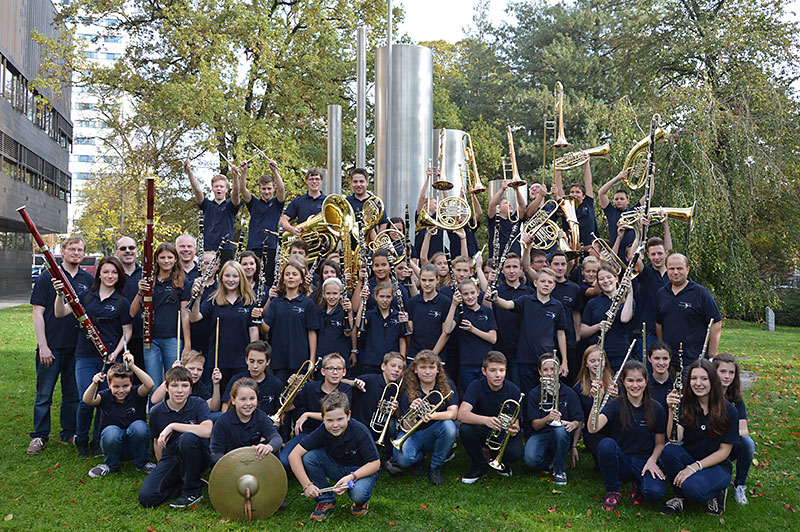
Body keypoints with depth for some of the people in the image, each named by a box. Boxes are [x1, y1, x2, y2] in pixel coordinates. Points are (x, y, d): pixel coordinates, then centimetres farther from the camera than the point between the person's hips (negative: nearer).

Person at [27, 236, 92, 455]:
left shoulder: (89, 280, 6)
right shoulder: (48, 277, -3)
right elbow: (38, 313, -6)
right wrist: (43, 346, -11)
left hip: (77, 347, 3)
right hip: (51, 346, -3)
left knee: (73, 394, 12)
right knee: (44, 394, 6)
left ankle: (69, 433, 26)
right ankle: (39, 437, 19)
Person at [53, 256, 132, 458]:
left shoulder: (122, 302, 2)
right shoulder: (86, 296, 7)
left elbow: (127, 331, 3)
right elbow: (60, 313, 0)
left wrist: (116, 353, -9)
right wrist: (60, 294, -17)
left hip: (109, 358, 0)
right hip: (85, 356, 1)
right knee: (86, 402, -6)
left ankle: (98, 440, 23)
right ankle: (81, 439, 18)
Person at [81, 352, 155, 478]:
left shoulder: (135, 394, -8)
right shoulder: (106, 397, -7)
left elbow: (149, 385, -30)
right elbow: (87, 400, -27)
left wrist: (132, 366, -38)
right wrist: (95, 384, -47)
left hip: (135, 443, 0)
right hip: (113, 444, 0)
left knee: (139, 426, -31)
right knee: (111, 431, -33)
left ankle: (141, 463, -5)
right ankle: (110, 465, -1)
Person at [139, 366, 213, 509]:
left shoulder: (198, 404, -11)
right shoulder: (156, 412, -2)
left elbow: (207, 431, -31)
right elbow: (157, 442, 13)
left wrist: (172, 426, -27)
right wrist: (162, 469, 10)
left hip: (196, 458, -2)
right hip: (170, 458, 3)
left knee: (187, 437, -37)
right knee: (146, 497, -22)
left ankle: (193, 491, -15)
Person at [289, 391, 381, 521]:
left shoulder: (360, 432, -27)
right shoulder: (322, 431, -20)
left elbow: (375, 463, -21)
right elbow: (294, 455, -21)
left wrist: (351, 477, -36)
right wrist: (306, 485, -29)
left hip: (361, 470, -4)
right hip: (337, 468, 4)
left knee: (358, 494, -37)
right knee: (309, 457, -22)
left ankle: (361, 501, 4)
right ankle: (326, 500, -3)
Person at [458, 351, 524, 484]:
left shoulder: (513, 390, -13)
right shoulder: (476, 386, -17)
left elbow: (515, 421, -10)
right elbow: (462, 414, -31)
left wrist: (514, 429, -36)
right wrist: (486, 420, -49)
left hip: (504, 431, 0)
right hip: (482, 430, 0)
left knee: (515, 453, -31)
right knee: (465, 429, -32)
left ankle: (499, 460, 8)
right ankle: (479, 465, -5)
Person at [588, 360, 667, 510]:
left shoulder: (656, 409, 0)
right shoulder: (615, 405, -6)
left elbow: (660, 443, 8)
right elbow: (593, 429, -24)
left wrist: (652, 460, -11)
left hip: (644, 463, 0)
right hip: (620, 462, 0)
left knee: (655, 492, -32)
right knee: (606, 443, -33)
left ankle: (638, 484, 7)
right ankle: (613, 492, -9)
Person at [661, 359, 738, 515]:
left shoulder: (728, 410, -9)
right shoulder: (685, 404, -6)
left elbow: (724, 451, -8)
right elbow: (675, 439, -19)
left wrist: (695, 467, -19)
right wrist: (672, 410, -32)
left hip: (716, 465, -3)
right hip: (689, 460, 3)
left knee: (692, 488, -33)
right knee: (668, 450, -30)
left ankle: (717, 492, 3)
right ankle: (679, 496, -5)